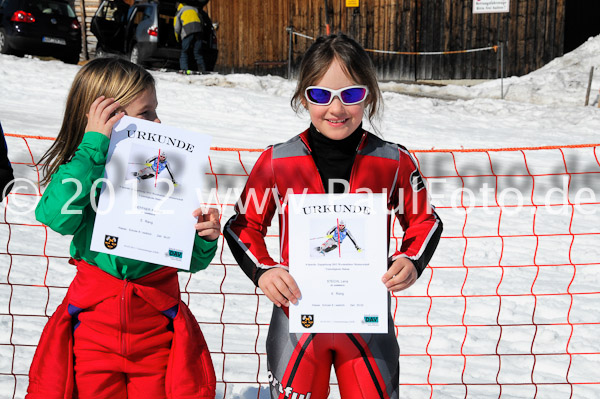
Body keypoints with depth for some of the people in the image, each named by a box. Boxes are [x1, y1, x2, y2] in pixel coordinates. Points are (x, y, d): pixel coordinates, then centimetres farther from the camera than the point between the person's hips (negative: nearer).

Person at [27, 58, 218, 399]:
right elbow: (58, 216, -28)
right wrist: (94, 143, -22)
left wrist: (205, 238, -17)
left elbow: (192, 261, 6)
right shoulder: (83, 169, -4)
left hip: (156, 333, 1)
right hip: (94, 328, -1)